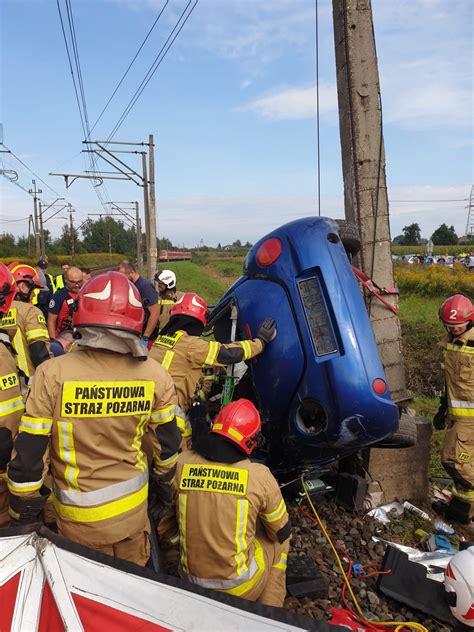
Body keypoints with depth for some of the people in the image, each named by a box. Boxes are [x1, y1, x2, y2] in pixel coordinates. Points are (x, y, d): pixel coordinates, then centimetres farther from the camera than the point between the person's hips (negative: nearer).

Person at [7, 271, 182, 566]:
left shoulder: (53, 374, -24)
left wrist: (24, 507, 0)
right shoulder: (156, 375, -15)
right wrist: (166, 480, 16)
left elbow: (29, 452, -17)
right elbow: (167, 440, -2)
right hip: (134, 506, 2)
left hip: (81, 516, -2)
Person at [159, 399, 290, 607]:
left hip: (191, 581, 3)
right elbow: (282, 532, 0)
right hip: (239, 587, -3)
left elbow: (165, 530, 4)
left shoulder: (181, 463, -11)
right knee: (279, 540, 24)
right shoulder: (259, 475, -17)